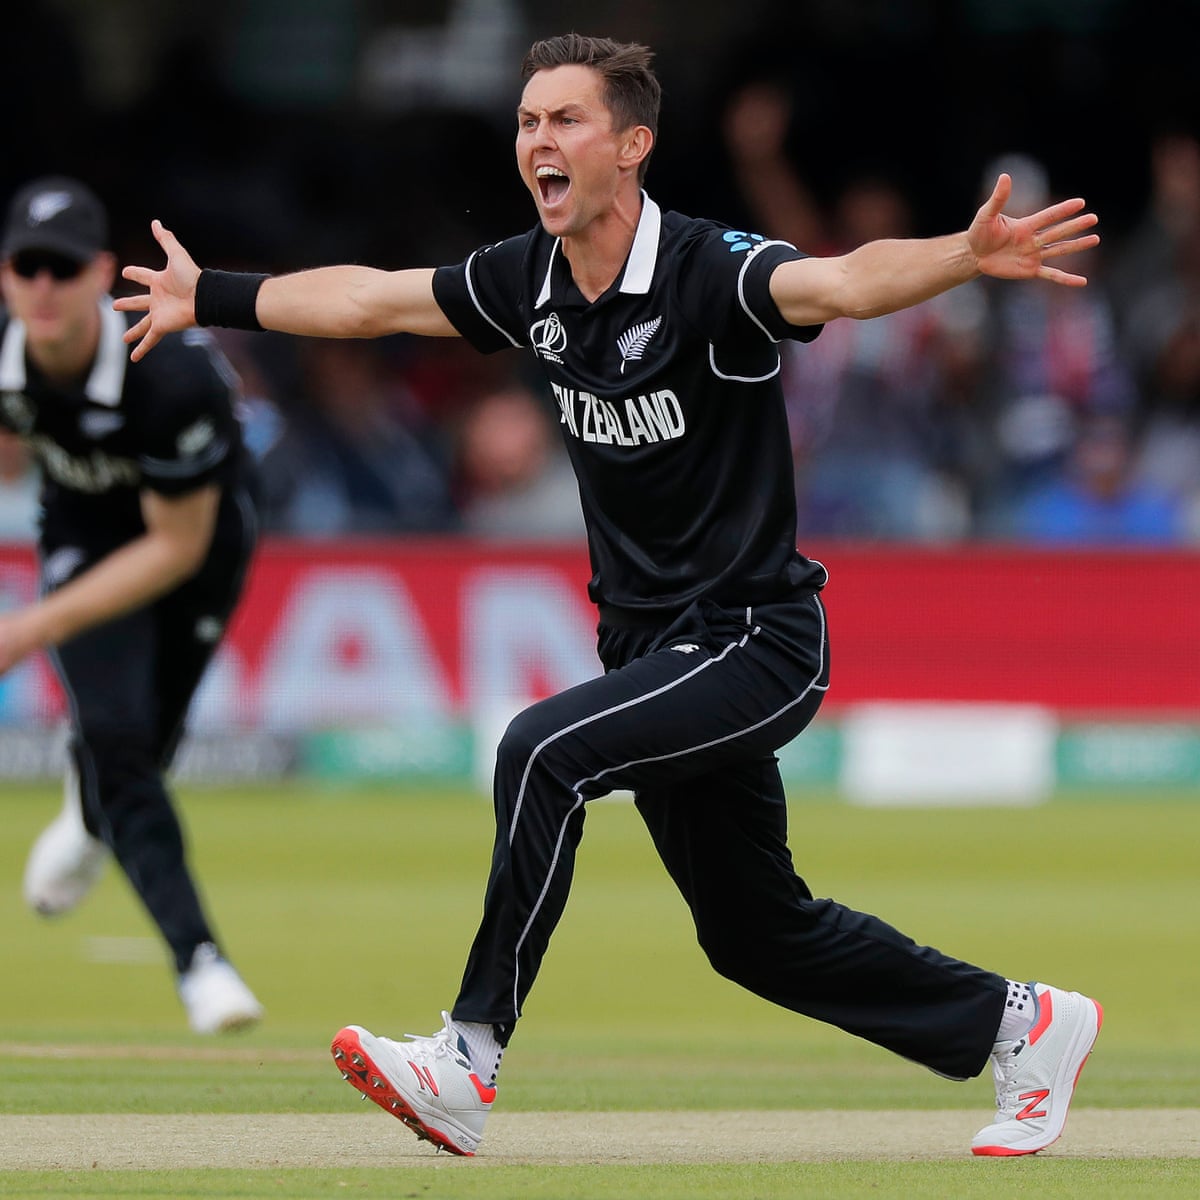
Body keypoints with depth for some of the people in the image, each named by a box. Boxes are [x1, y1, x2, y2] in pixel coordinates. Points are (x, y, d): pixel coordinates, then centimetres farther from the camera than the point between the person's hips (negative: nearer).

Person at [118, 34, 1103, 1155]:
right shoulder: (531, 281, 1)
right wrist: (210, 298, 24)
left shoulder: (709, 273, -21)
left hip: (757, 644, -8)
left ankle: (469, 1057, -23)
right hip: (653, 649, 8)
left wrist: (967, 256, -58)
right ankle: (1017, 1023, 32)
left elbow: (847, 281, -39)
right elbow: (369, 299, 16)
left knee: (543, 754, -28)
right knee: (754, 933, 15)